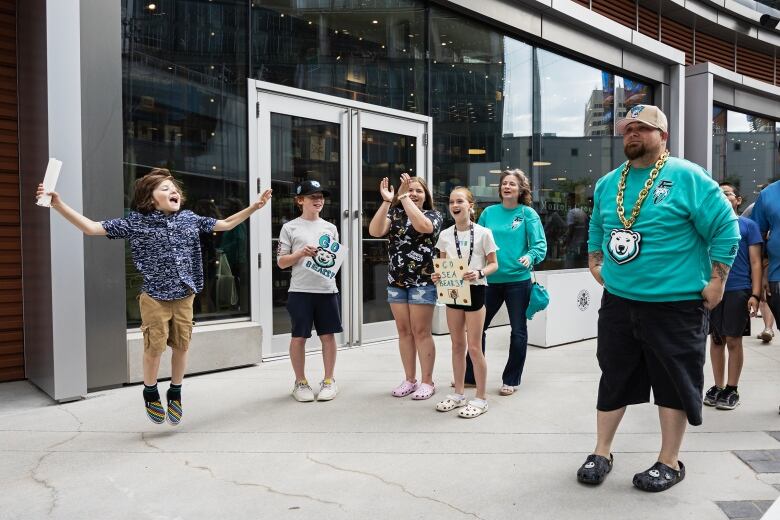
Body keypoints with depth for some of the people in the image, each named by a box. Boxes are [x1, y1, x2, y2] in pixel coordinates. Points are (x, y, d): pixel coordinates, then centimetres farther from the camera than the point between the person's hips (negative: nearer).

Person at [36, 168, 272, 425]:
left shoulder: (189, 218, 2)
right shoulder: (136, 221, -7)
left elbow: (225, 224, 11)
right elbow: (91, 228, -10)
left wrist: (254, 206, 7)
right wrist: (58, 204, -20)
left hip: (184, 297, 3)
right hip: (154, 298, -3)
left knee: (181, 347, 10)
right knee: (154, 348, 1)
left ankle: (175, 394, 33)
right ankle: (150, 393, 30)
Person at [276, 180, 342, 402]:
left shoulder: (330, 227, 13)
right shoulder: (290, 227, 3)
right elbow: (281, 262, 2)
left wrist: (334, 258, -4)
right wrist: (300, 253, -13)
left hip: (327, 289, 3)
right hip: (300, 290, -2)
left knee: (328, 335, 6)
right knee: (299, 336, 4)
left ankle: (329, 380, 20)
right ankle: (300, 382, 19)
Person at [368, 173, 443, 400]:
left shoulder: (433, 215, -1)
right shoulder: (394, 214, 7)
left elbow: (423, 226, -25)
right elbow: (375, 231, -11)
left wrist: (403, 198, -24)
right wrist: (387, 201, -16)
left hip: (422, 281, -4)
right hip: (396, 281, 4)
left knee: (421, 332, 0)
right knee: (404, 332, 10)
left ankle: (427, 381, 11)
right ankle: (410, 379, 21)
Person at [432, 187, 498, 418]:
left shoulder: (483, 233, -7)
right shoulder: (445, 235, 4)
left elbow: (493, 264, -3)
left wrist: (479, 273, -22)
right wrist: (437, 275, -9)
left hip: (474, 290, -4)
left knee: (474, 347, -1)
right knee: (457, 345, 13)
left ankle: (480, 398, 13)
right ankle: (458, 394, 25)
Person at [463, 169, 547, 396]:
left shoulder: (528, 214, -2)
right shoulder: (489, 212, 7)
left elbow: (540, 244, -8)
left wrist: (530, 257, -27)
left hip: (518, 279, -3)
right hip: (490, 279, 3)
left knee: (518, 331, 6)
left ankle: (511, 380, 21)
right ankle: (471, 375, 25)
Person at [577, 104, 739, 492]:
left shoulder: (688, 177, -8)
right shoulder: (607, 183, 8)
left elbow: (725, 229, -8)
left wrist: (716, 281, -9)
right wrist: (595, 262, 17)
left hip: (675, 304, -4)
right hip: (618, 301, 5)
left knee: (675, 382, 7)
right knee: (613, 378, 12)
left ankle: (669, 462, 24)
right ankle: (601, 453, 26)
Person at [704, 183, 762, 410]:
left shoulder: (748, 225, 4)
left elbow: (755, 262, -1)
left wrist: (755, 294, -9)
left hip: (738, 290, -3)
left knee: (733, 341, 2)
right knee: (716, 339, 9)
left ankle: (731, 390, 13)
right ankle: (718, 387, 20)